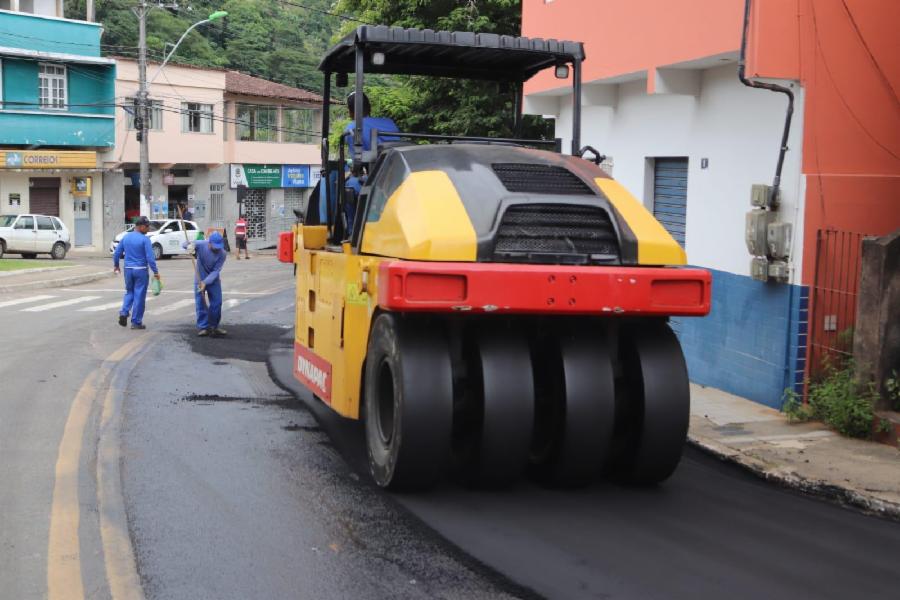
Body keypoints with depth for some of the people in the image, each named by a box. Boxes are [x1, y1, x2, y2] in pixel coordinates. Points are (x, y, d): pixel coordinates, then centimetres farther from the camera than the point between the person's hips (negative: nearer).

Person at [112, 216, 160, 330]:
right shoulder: (144, 239, -12)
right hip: (141, 270, -5)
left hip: (128, 269, 5)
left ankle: (124, 313, 2)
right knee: (139, 295, 2)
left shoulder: (126, 237, 5)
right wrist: (155, 272, -10)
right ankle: (136, 322, 5)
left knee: (129, 292, 22)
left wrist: (116, 265, 26)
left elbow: (117, 253, 10)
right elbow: (150, 257, -16)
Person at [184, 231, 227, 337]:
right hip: (200, 278, -1)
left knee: (217, 303, 2)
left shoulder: (222, 254, -19)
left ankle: (214, 326, 15)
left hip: (213, 280, 1)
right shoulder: (201, 245, -20)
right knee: (200, 303, -2)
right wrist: (189, 245, -41)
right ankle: (203, 327, 4)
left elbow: (216, 271, -20)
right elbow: (184, 244, -16)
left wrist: (205, 282, -30)